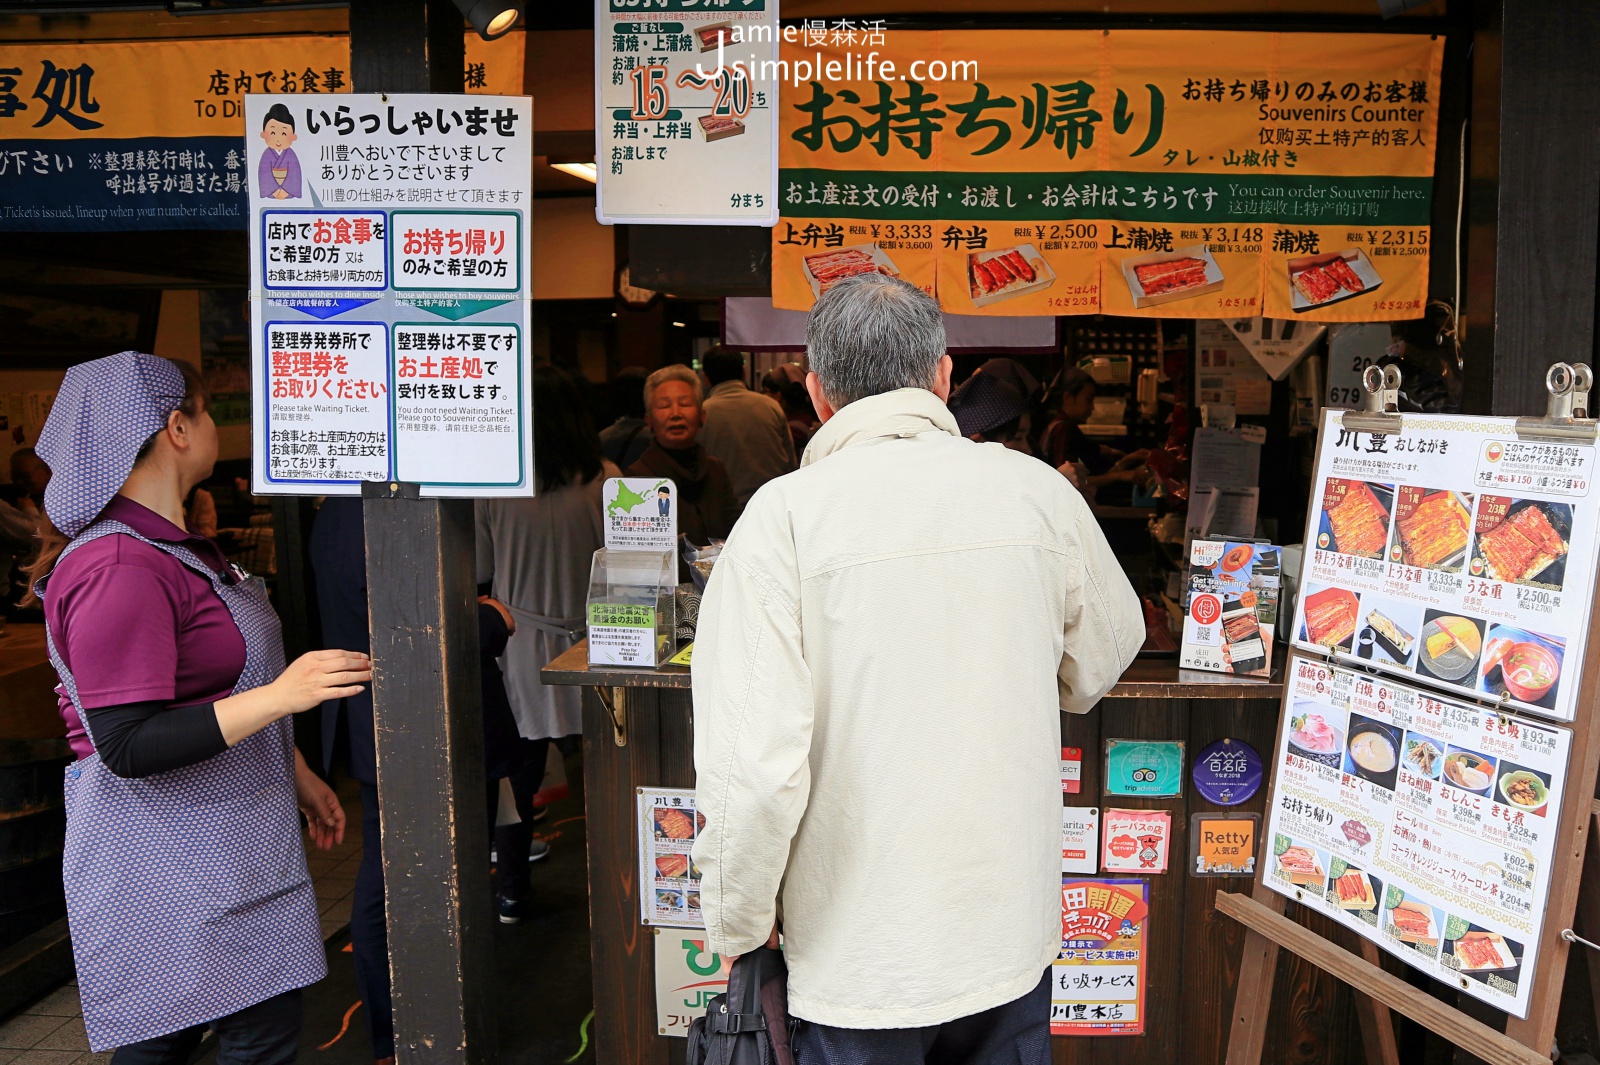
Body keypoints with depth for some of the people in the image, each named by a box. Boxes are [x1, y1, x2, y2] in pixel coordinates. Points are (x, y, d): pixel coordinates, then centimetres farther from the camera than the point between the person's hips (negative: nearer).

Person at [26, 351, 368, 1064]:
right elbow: (127, 745, -26)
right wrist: (280, 696, -33)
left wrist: (296, 773, 23)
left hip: (213, 843, 10)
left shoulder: (169, 546, 15)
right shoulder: (120, 567, -21)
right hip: (173, 865, -10)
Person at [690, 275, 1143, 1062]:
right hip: (1011, 938, 3)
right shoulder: (1040, 492, -7)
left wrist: (737, 931, -6)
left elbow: (753, 766, -22)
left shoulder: (782, 516, -18)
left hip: (857, 959, -3)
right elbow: (1101, 663, 10)